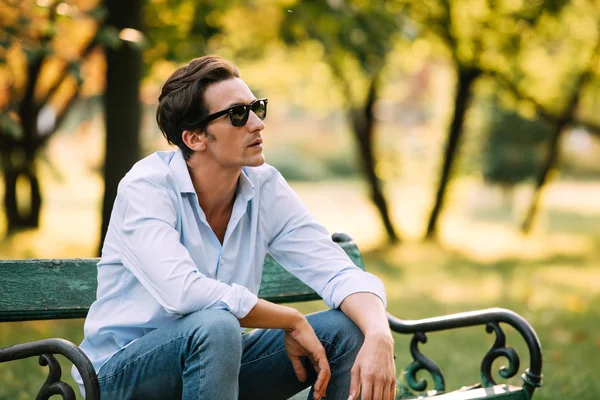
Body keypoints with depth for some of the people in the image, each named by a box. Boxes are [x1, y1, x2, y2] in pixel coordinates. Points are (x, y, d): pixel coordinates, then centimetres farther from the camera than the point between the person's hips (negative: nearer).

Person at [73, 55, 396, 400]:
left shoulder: (265, 188, -4)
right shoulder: (146, 188, -20)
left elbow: (340, 273, -10)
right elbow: (184, 293, -35)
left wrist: (379, 337, -32)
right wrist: (292, 322, -24)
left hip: (217, 364, 6)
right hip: (124, 372, -5)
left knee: (346, 331, -12)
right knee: (215, 326, -36)